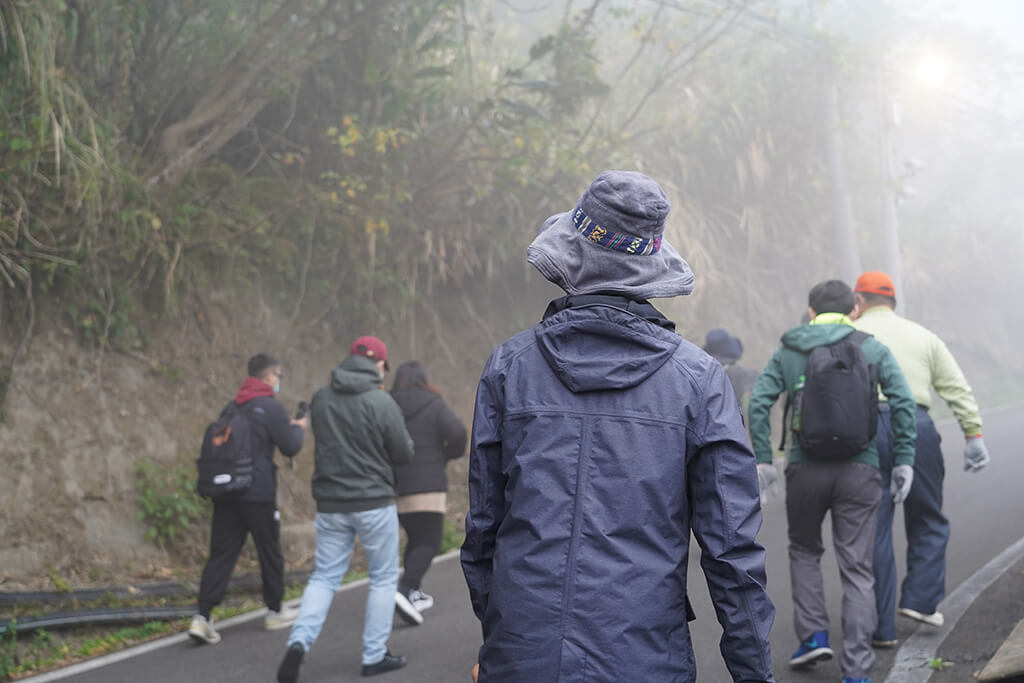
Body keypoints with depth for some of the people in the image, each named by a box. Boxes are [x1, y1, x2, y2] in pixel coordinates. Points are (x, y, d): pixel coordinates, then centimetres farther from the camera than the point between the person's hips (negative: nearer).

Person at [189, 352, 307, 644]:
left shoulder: (231, 407, 13)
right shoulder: (271, 407, -9)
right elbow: (290, 447, -8)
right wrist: (298, 428, 14)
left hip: (226, 490, 6)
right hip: (258, 492, -6)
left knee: (221, 553, 2)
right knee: (270, 552, 11)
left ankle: (203, 617, -10)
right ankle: (274, 612, 24)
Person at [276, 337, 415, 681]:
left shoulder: (320, 399, 2)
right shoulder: (381, 402, -14)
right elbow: (403, 453, -7)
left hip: (330, 502, 4)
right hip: (373, 502, -4)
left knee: (325, 576, 12)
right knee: (384, 578, 11)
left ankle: (299, 641, -8)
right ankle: (374, 655, 14)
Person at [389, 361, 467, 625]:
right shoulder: (434, 406, -3)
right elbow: (456, 432, -16)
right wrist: (450, 454, 3)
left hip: (396, 486, 5)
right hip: (426, 486, -5)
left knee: (415, 539, 20)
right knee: (429, 543, -3)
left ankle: (413, 593, 22)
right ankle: (404, 590, -22)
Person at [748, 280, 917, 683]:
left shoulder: (788, 351, 7)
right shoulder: (873, 349, 5)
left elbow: (758, 402, -3)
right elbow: (904, 402, -5)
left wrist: (762, 459, 0)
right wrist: (904, 460, -1)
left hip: (806, 468, 0)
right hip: (859, 469, 0)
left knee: (804, 550, 24)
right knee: (856, 570, 4)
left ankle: (813, 634, 12)